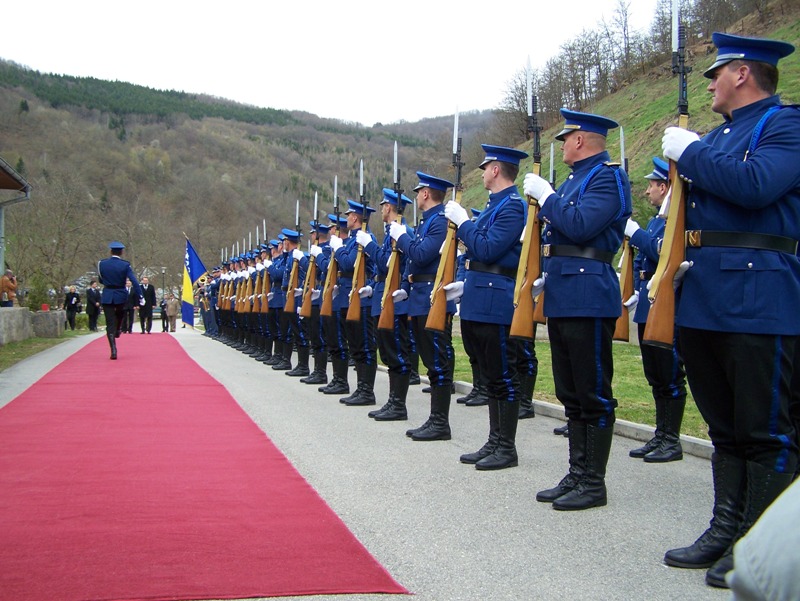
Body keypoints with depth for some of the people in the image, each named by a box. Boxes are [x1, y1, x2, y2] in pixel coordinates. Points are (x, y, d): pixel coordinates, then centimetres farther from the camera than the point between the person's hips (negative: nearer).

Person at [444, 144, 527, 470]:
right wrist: (467, 285, 18)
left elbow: (487, 250, -21)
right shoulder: (494, 204, 18)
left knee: (503, 378, -3)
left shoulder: (513, 206, -12)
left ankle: (507, 448, 4)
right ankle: (494, 443, 22)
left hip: (496, 304, -10)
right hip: (480, 301, 10)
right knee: (491, 377, 14)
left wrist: (462, 221, -10)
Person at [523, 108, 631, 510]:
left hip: (588, 298, -10)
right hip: (562, 298, 10)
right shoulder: (575, 179, 20)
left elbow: (579, 226, -23)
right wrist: (545, 278, 18)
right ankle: (577, 475, 21)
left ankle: (593, 483, 4)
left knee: (594, 394, -3)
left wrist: (545, 195, -11)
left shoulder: (608, 177, -9)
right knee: (571, 394, 13)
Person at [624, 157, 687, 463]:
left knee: (670, 375, -3)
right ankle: (660, 435, 20)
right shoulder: (655, 221, 18)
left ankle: (672, 441, 4)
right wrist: (636, 293, 13)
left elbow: (663, 252, -25)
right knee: (655, 377, 13)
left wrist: (633, 231, -15)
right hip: (647, 307, 10)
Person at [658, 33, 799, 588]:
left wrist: (690, 152, -12)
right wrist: (678, 259, 9)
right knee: (724, 426, 15)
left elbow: (755, 186, -23)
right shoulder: (717, 135, 20)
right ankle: (725, 531, 25)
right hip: (704, 296, 9)